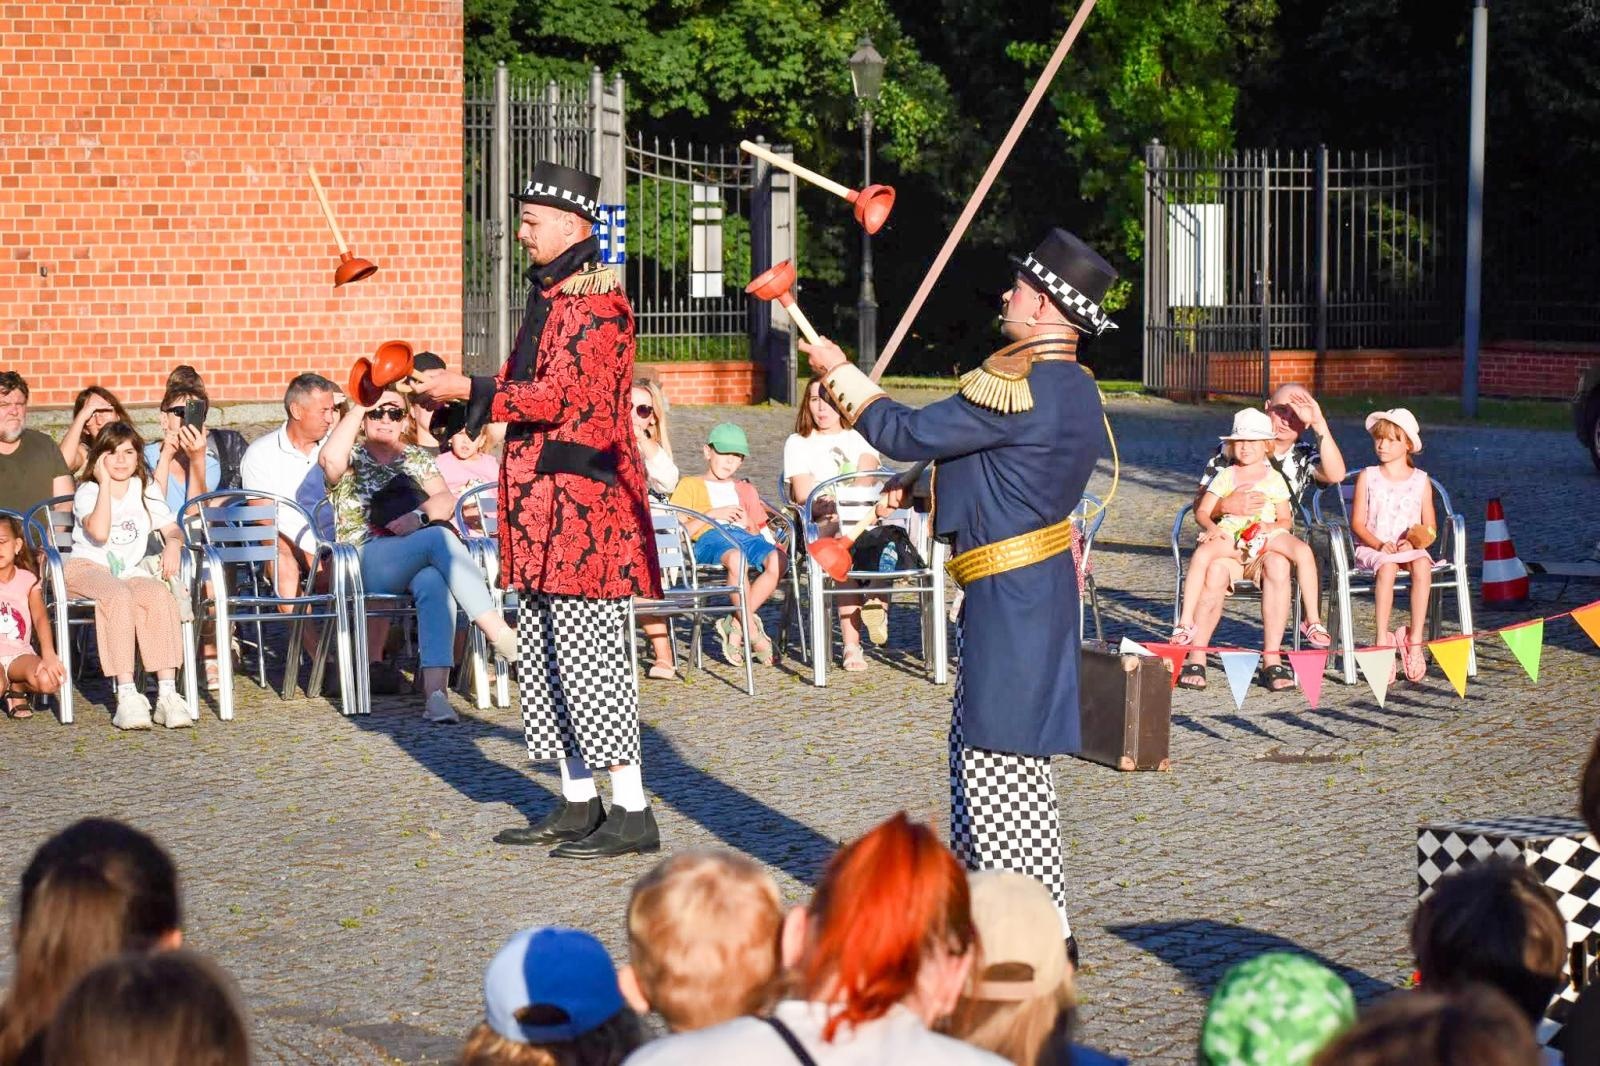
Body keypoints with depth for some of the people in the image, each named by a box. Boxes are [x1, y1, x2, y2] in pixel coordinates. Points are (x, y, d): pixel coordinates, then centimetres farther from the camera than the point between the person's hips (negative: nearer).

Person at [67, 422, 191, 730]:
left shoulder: (146, 491, 17)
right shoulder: (88, 492, 2)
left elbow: (172, 529, 12)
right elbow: (99, 532, -17)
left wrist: (173, 543, -12)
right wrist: (105, 484, -12)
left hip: (131, 572, 3)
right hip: (87, 568, -3)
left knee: (160, 594, -33)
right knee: (119, 596, -39)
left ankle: (167, 693, -39)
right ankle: (126, 695, -45)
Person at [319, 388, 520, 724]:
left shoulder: (416, 457, 26)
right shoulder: (352, 456, 16)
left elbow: (446, 500, 9)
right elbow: (329, 459, -11)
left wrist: (419, 515, -13)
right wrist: (360, 406, -6)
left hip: (417, 562, 3)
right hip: (366, 561, -3)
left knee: (434, 584, -37)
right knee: (438, 537, -34)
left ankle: (435, 691, -51)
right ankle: (499, 633, -43)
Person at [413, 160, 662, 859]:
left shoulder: (596, 301, -12)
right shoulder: (549, 296, 19)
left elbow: (559, 399, -19)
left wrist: (470, 390, -16)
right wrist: (455, 394, 11)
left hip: (584, 500, -10)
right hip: (543, 504, 10)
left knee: (588, 654, -10)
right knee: (548, 655, 11)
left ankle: (632, 812, -5)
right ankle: (579, 806, 18)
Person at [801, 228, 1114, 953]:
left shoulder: (1018, 387, -21)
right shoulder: (1074, 390, 11)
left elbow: (907, 434, -15)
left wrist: (840, 374, -1)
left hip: (1009, 594, -10)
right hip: (1037, 586, 10)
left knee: (1003, 754, -6)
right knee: (981, 748, 18)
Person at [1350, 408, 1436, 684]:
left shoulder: (1421, 480, 10)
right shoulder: (1367, 477, 7)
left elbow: (1430, 527, 9)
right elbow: (1357, 523, 1)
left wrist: (1414, 542, -13)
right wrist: (1379, 544, -16)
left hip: (1410, 548, 1)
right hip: (1372, 548, -1)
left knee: (1422, 566, -34)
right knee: (1387, 567, -37)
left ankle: (1415, 639, -32)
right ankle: (1382, 640, -36)